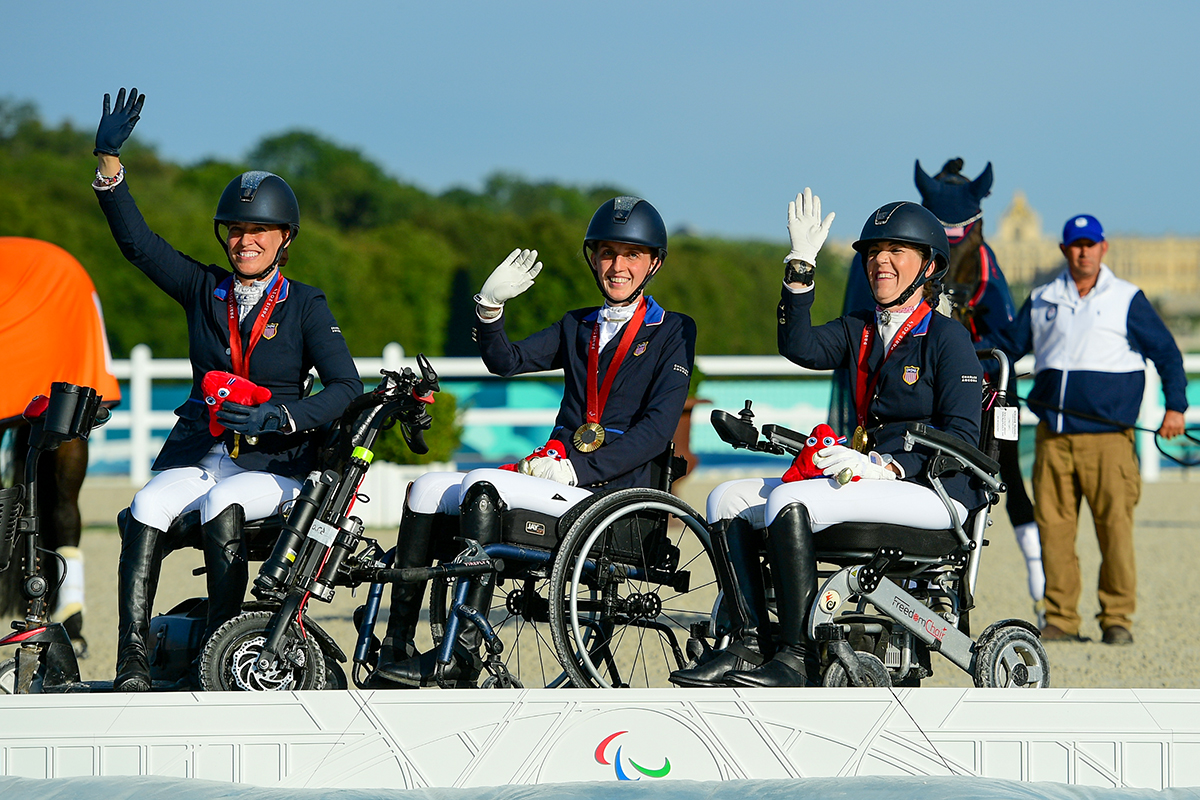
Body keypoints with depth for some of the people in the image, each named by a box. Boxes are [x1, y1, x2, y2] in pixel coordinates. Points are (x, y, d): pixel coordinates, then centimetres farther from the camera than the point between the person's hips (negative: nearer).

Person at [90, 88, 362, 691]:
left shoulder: (304, 306, 5)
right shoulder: (204, 289, 14)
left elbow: (346, 387, -5)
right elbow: (135, 242, 6)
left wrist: (274, 418, -21)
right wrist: (109, 162, -6)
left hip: (275, 464, -3)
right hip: (198, 452, 3)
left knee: (223, 504, -35)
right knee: (148, 507, -28)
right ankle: (132, 664, -35)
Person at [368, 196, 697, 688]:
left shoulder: (672, 333, 4)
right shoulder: (577, 327, 23)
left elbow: (658, 429, -7)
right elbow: (507, 362, 10)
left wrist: (578, 469, -15)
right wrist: (490, 309, -9)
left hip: (611, 490, -6)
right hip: (558, 470, 6)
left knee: (483, 487, -29)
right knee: (428, 490, -12)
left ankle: (464, 652, -35)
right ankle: (396, 649, -14)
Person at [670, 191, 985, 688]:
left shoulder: (947, 337, -3)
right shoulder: (859, 331, 18)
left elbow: (962, 438, -11)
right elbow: (801, 348, -3)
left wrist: (883, 466, -22)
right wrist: (801, 268, -10)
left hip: (932, 488, -8)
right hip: (870, 475, 8)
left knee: (789, 501, -30)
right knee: (728, 500, -6)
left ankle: (797, 658, -28)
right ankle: (749, 644, -15)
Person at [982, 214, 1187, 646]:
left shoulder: (1127, 300, 6)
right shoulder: (1042, 301, 15)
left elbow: (1166, 353, 7)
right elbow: (1008, 344, 22)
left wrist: (1175, 406, -2)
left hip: (1107, 436, -3)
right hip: (1053, 436, 3)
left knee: (1115, 527, -8)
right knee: (1053, 527, 0)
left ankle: (1117, 618, 0)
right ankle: (1060, 620, 6)